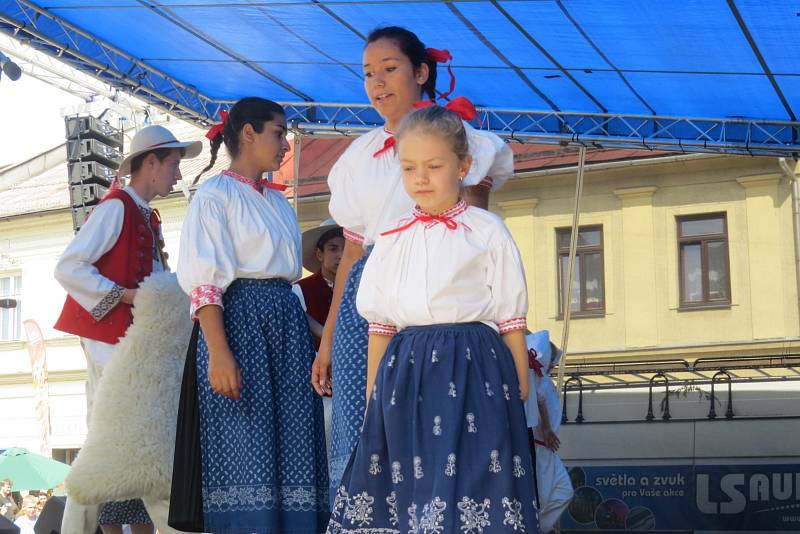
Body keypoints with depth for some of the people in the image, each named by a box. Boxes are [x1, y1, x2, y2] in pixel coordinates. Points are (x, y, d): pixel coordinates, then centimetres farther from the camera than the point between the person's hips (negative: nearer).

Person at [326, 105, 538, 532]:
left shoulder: (487, 231, 2)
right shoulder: (391, 240, 12)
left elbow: (511, 321, 2)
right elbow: (379, 328, 12)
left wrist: (519, 395, 1)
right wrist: (373, 402, 10)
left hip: (472, 373, -3)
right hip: (406, 376, 4)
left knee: (471, 481, -8)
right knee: (407, 481, 3)